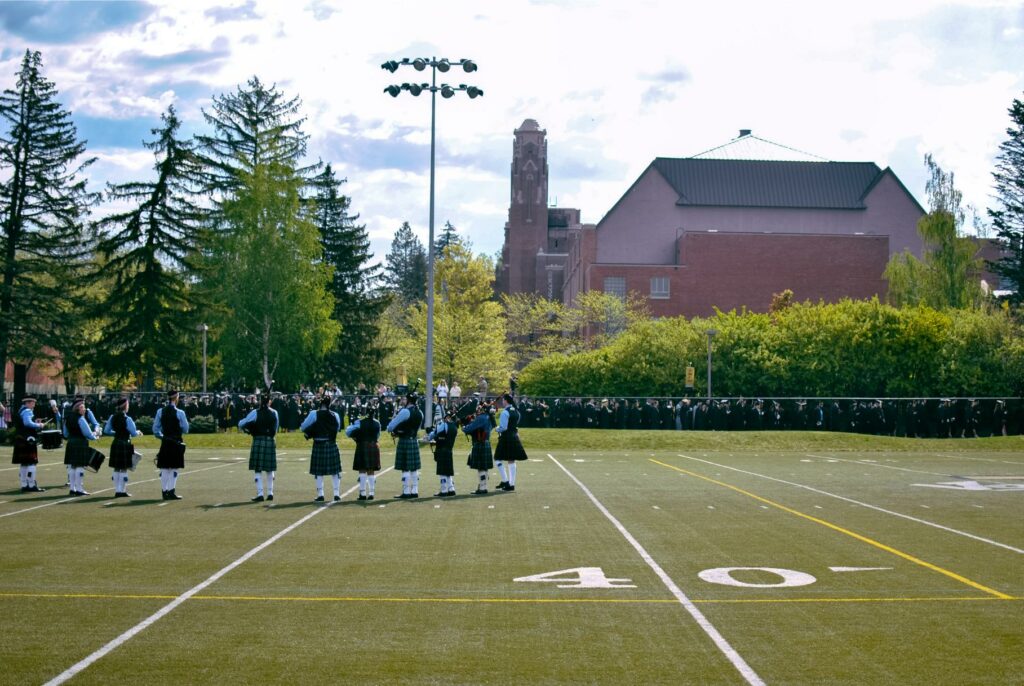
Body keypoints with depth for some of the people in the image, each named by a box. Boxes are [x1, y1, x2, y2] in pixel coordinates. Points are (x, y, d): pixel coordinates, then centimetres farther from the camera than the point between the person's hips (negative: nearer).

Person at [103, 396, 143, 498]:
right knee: (124, 469, 1)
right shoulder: (127, 419, -15)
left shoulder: (112, 418, 3)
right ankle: (122, 491, 2)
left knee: (116, 469, 12)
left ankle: (117, 490, 16)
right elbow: (133, 433, -14)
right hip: (125, 444, -6)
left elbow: (106, 431, 8)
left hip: (115, 444, 6)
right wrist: (139, 432, 7)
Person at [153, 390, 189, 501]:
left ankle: (164, 491, 10)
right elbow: (185, 429, -5)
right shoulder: (179, 413, -11)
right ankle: (171, 492, -2)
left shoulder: (160, 412, 0)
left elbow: (155, 429, 4)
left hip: (165, 443, 4)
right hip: (176, 443, -4)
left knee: (164, 469, 9)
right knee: (174, 469, 1)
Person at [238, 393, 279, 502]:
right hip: (271, 442, 3)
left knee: (257, 469, 0)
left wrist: (248, 429, 14)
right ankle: (270, 493, 16)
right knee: (270, 469, 13)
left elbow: (241, 424, -4)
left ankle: (260, 494, -6)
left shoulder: (255, 413, -7)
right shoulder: (274, 413, 4)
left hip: (258, 441, -3)